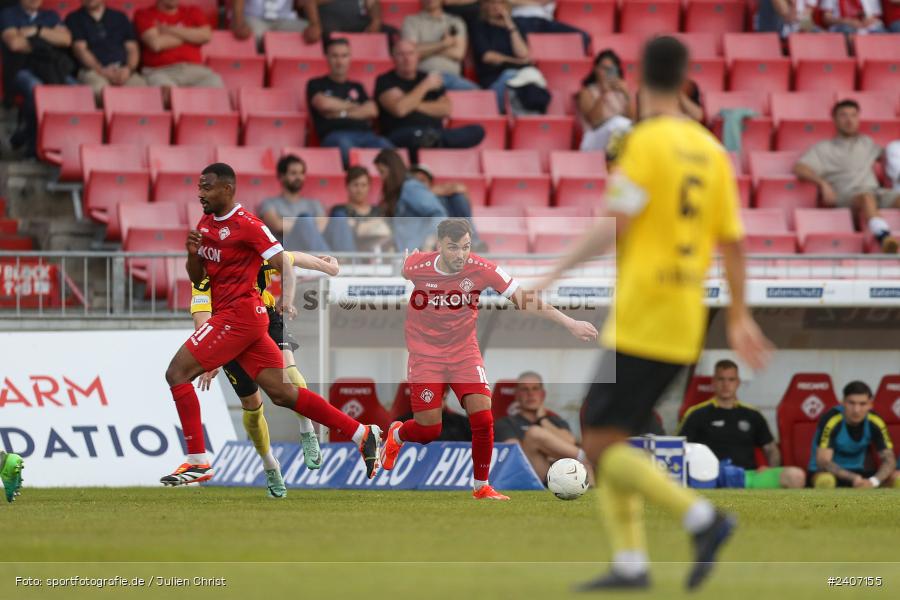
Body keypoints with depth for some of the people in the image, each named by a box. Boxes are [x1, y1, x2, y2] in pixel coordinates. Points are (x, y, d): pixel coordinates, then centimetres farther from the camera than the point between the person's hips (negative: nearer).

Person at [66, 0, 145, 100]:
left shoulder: (120, 17, 22)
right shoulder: (74, 19, 14)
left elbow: (133, 49, 15)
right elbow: (80, 49, 1)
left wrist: (128, 69, -7)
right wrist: (102, 71, -13)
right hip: (92, 70, -2)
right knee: (100, 87, -38)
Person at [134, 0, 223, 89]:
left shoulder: (192, 11, 20)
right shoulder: (143, 14, 9)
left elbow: (206, 35, 1)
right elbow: (156, 44, -8)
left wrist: (170, 30, -1)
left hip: (193, 70, 3)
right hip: (159, 71, -3)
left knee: (214, 82, -30)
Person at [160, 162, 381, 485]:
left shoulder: (247, 224, -11)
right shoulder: (205, 223, 15)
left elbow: (284, 265, -14)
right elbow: (196, 277, 19)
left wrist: (287, 299, -32)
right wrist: (193, 253, -2)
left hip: (240, 313, -9)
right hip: (230, 316, 9)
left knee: (177, 372, -12)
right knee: (282, 393, 7)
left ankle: (198, 462, -9)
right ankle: (363, 434, 10)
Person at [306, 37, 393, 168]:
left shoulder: (356, 87, 32)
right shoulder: (317, 85, 21)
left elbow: (372, 111, 15)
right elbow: (323, 103, 0)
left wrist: (342, 113, 4)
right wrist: (352, 106, 14)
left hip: (364, 133, 4)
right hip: (335, 134, -4)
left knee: (385, 147, -33)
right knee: (345, 147, -43)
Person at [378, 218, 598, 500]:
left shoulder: (481, 270, -19)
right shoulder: (417, 267, -19)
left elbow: (524, 298, -17)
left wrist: (570, 323, -22)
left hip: (465, 353, 1)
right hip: (426, 356, -1)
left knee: (483, 419, -14)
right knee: (429, 430, -4)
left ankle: (481, 487, 6)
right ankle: (396, 435, 34)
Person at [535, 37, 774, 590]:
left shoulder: (647, 141, -10)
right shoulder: (711, 151, 10)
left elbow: (615, 227, -16)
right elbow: (733, 242, 13)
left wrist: (555, 274, -10)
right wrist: (739, 317, 21)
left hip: (640, 324, -7)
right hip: (686, 329, 7)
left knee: (601, 445, -5)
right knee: (610, 440, 14)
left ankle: (702, 519, -17)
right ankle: (630, 562, 5)